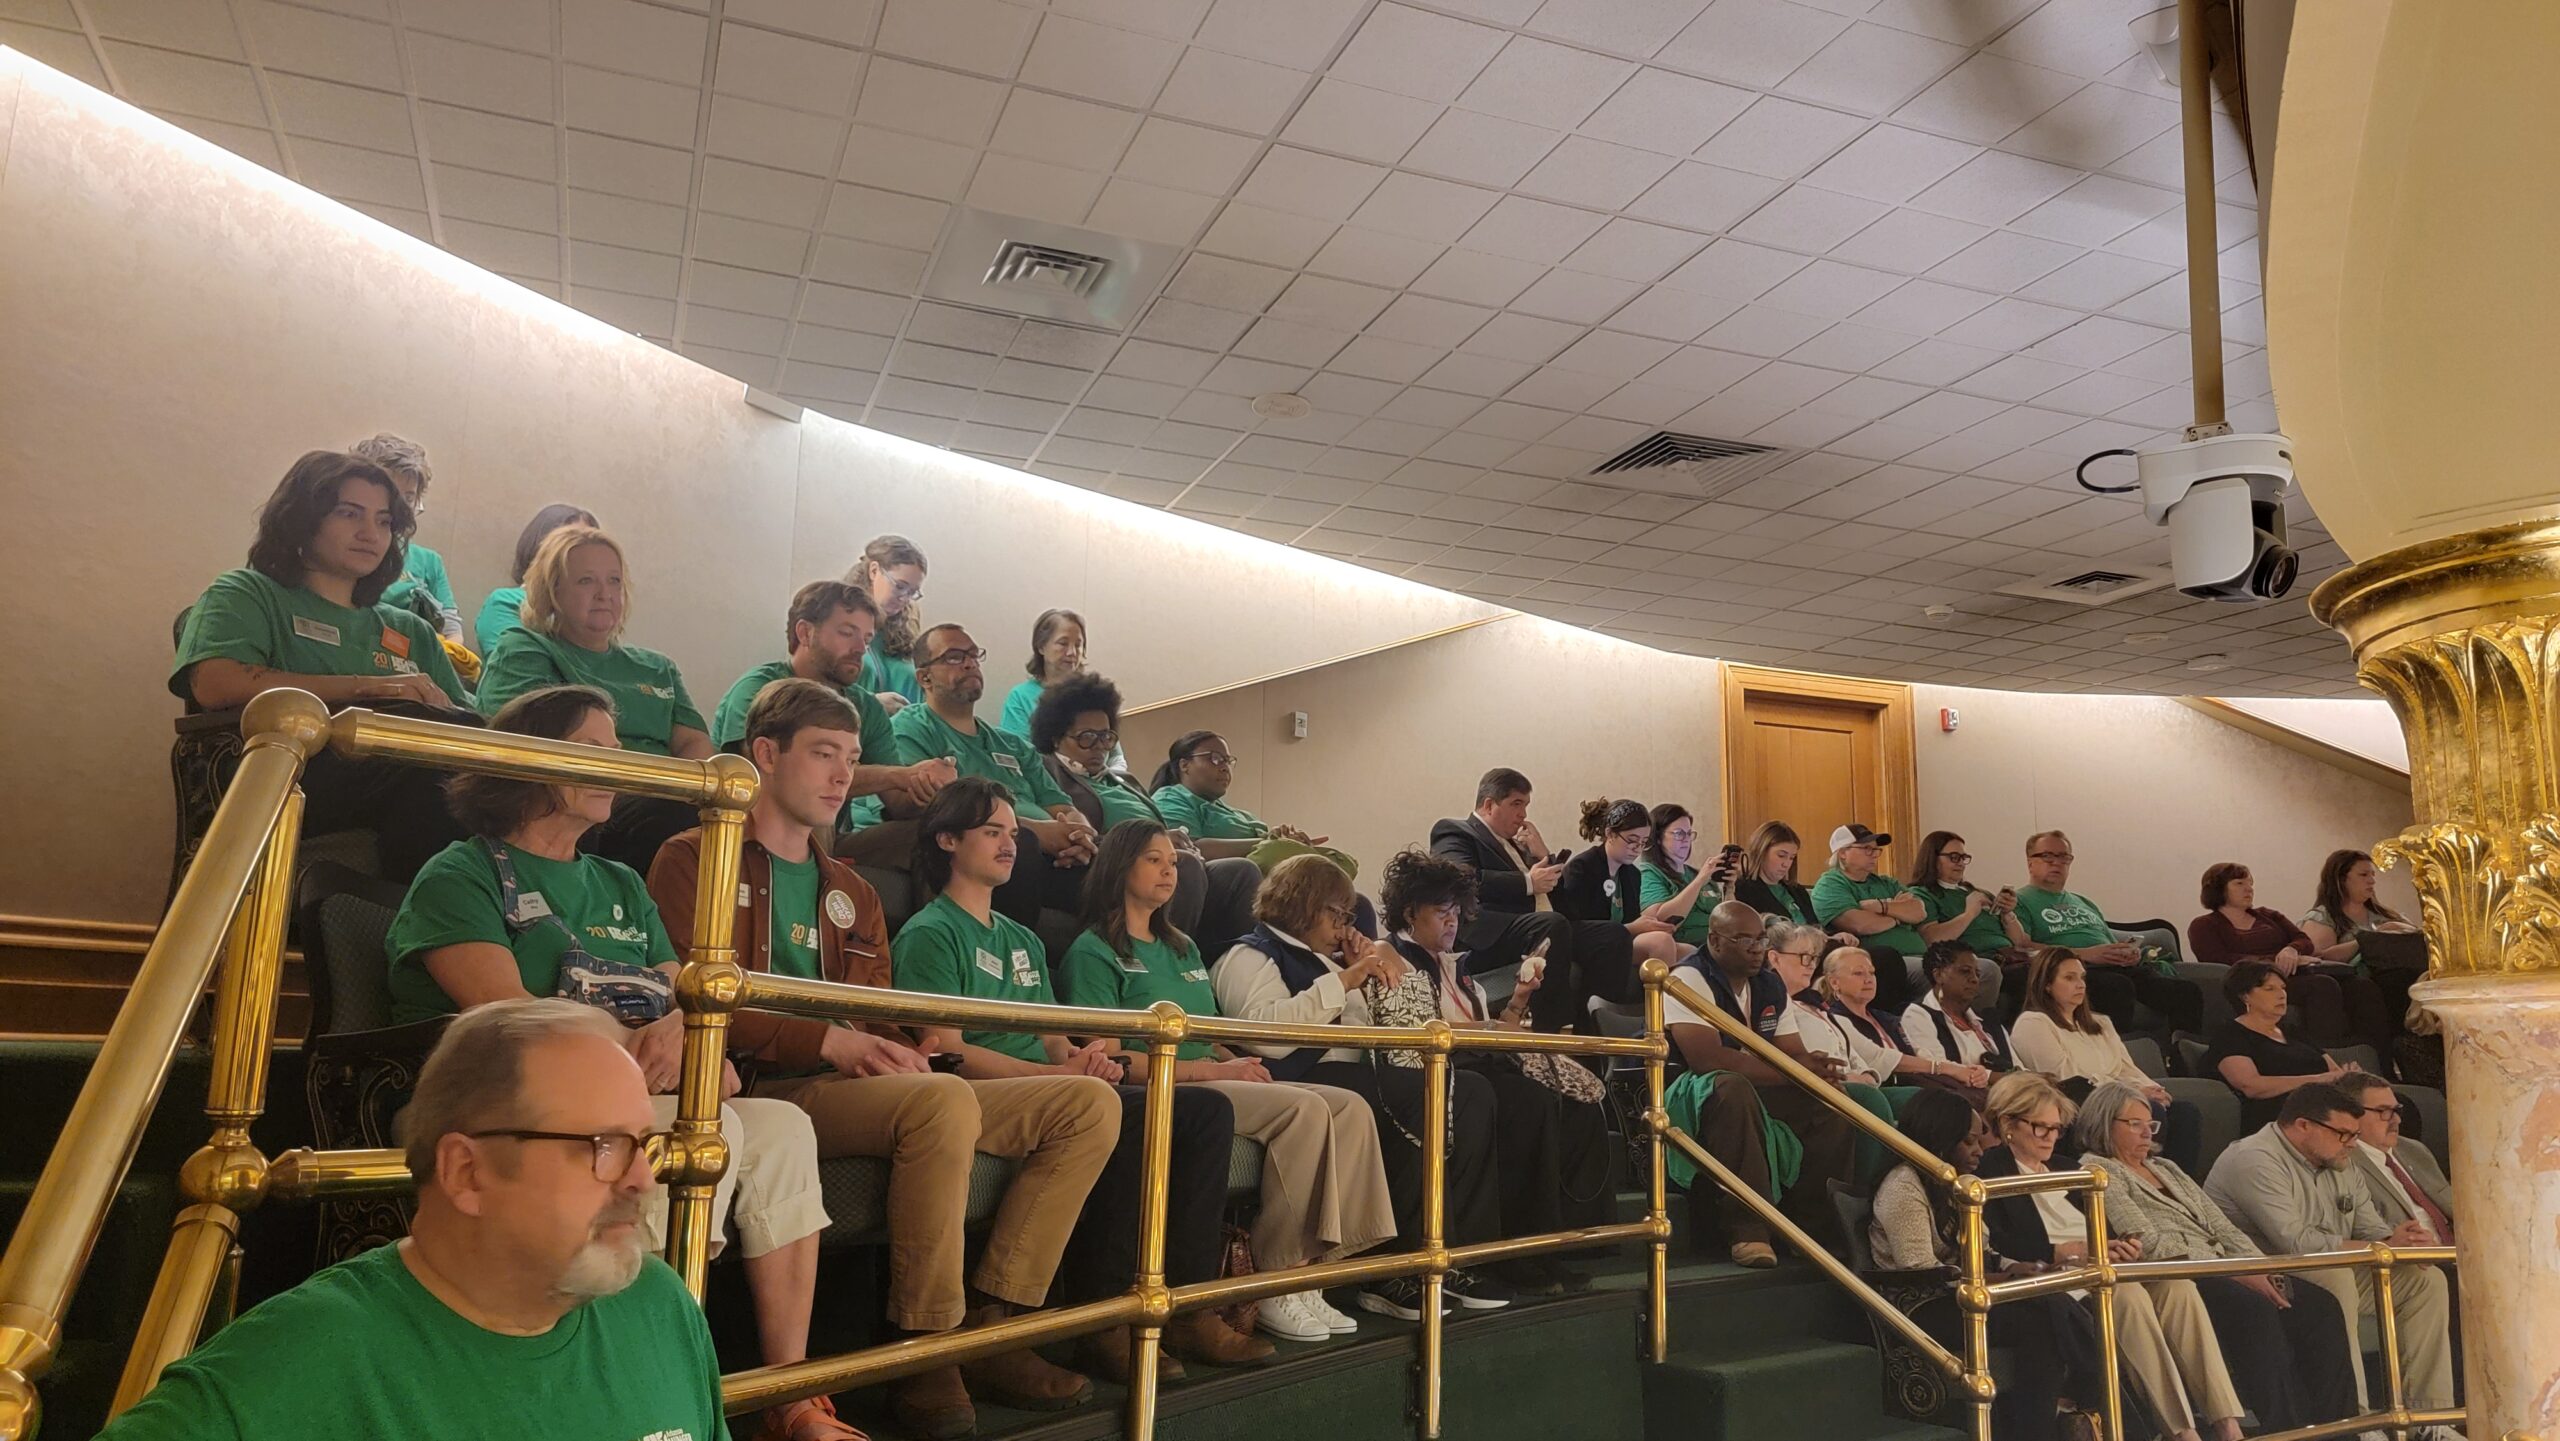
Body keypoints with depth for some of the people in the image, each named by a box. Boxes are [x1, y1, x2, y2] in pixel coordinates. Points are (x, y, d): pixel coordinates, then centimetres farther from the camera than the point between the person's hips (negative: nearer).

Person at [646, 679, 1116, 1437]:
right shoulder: (694, 861, 5)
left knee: (1090, 1104, -6)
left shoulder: (852, 893, 25)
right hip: (768, 1091, -7)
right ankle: (923, 1350, -22)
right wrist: (828, 1040, -18)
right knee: (946, 1099, -37)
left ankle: (986, 1323, -8)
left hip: (863, 1088, 7)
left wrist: (896, 1052, -3)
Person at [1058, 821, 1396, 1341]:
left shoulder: (1182, 947, 26)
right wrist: (1211, 1068, -14)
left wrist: (1242, 1064, 0)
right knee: (1304, 1108, -27)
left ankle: (1311, 1272, -15)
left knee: (1352, 1107, -12)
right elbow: (1109, 1056, -11)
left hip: (1214, 1081, 8)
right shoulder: (1094, 952, 0)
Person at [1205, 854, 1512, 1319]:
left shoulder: (1323, 959, 30)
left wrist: (1381, 959, 19)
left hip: (1358, 1075, 9)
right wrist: (1343, 981, -14)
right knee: (1420, 1101, -30)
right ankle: (1400, 1269, -25)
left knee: (1473, 1093, -12)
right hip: (1308, 1081, -9)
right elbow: (1266, 1033, -18)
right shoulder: (1250, 956, 4)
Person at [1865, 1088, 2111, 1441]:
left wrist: (2012, 1267, -1)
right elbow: (1921, 1272, -19)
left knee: (2054, 1308, -17)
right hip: (1923, 1310, -9)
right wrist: (1988, 1284, -16)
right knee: (2044, 1317, -24)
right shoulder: (1904, 1186, -13)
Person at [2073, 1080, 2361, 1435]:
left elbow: (2222, 1228, 19)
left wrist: (2263, 1270, -2)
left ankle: (2333, 1424, -14)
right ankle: (2288, 1428, -28)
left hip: (2221, 1272, 8)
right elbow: (2151, 1245, -11)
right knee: (2256, 1309, -33)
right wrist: (2234, 1272, -15)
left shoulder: (2166, 1168, 27)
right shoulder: (2097, 1171, 0)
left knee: (2320, 1306, -12)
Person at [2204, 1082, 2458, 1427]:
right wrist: (2384, 1248, -23)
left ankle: (2430, 1414, 1)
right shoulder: (2255, 1160, -20)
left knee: (2427, 1279, 0)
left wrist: (2402, 1240, -14)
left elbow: (2370, 1226, 12)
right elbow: (2295, 1243, -28)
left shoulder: (2338, 1162, 12)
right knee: (2336, 1275, -36)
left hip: (2335, 1275, 10)